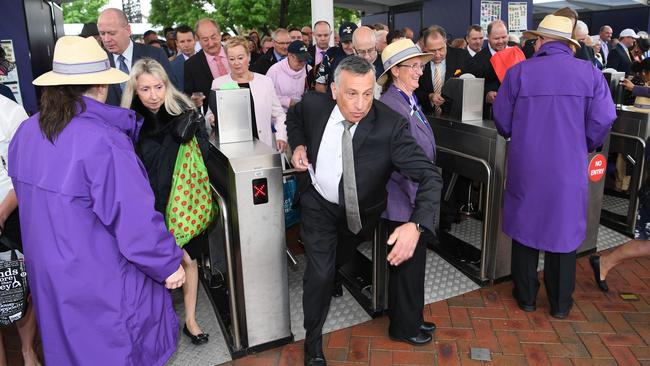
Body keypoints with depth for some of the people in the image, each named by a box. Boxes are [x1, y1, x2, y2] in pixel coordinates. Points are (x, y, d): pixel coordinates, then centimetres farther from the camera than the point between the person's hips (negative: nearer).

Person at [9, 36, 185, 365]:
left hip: (46, 275, 7)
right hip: (103, 283, -7)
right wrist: (169, 265, -15)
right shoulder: (104, 141, -27)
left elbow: (25, 193, 11)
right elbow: (136, 219, -27)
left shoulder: (26, 132, -2)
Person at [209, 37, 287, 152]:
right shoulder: (218, 83, 6)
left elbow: (278, 114, 10)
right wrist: (212, 120, -10)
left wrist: (281, 137, -2)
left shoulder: (265, 81, 6)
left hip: (264, 145, 1)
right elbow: (211, 114, 12)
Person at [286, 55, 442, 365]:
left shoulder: (391, 125, -31)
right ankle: (313, 340, 17)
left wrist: (416, 224, -51)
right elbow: (294, 116, 4)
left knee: (337, 259, 26)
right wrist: (298, 145, -16)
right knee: (320, 273, -10)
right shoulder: (313, 105, -22)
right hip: (318, 204, 0)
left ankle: (331, 276, 66)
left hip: (360, 211, 1)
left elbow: (429, 175, -35)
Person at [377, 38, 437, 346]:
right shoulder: (389, 105, -21)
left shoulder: (411, 100, 9)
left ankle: (413, 318, 39)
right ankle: (403, 327, 28)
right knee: (406, 265, 7)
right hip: (404, 202, -9)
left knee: (415, 261, 20)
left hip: (419, 199, 9)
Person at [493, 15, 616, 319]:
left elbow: (502, 122, -3)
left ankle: (526, 296, 28)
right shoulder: (590, 73, -4)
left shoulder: (518, 72, -6)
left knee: (525, 226, 15)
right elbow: (603, 121, -7)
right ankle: (560, 303, 26)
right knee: (564, 230, 14)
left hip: (525, 166, 0)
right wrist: (584, 146, 13)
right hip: (569, 168, 1)